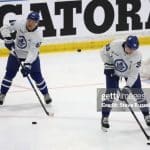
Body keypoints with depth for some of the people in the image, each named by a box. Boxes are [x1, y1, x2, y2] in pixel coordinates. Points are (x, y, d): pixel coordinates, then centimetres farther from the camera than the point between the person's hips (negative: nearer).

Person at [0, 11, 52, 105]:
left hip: (31, 55, -2)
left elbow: (33, 53, -31)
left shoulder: (37, 35, -27)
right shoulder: (19, 24, -22)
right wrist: (8, 39, -28)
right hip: (16, 53, 2)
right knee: (9, 74, 0)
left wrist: (27, 65, -40)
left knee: (36, 75, -5)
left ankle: (46, 94, 15)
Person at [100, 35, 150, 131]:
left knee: (138, 93, -2)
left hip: (130, 72, 1)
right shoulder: (114, 45, -32)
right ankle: (105, 118, -2)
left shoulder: (137, 55, -31)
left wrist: (127, 88, -35)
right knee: (111, 93, -13)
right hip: (113, 71, -1)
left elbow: (133, 74, -28)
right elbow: (104, 53, -10)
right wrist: (108, 65, -16)